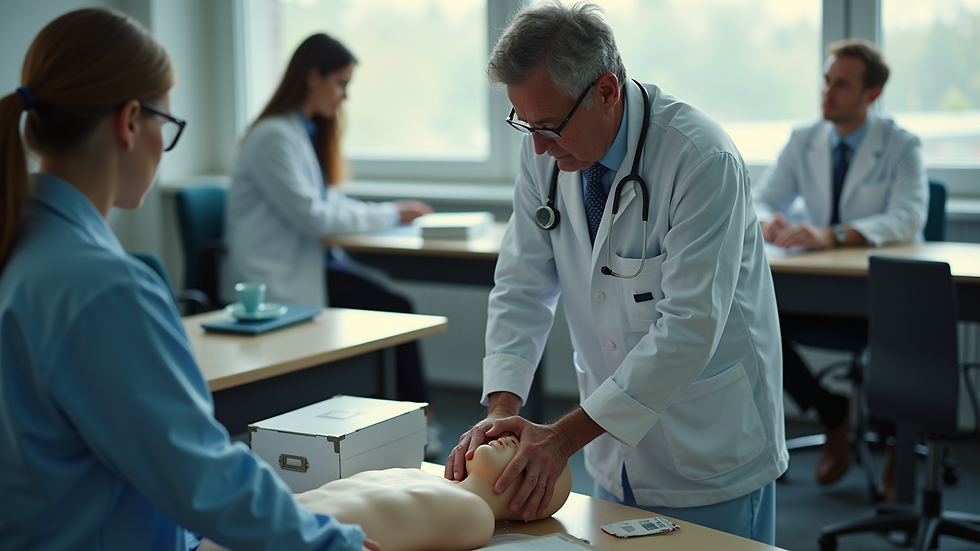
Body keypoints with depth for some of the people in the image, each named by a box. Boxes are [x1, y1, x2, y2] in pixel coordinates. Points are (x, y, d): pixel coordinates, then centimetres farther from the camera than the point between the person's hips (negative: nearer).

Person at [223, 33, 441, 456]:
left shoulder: (309, 131, 15)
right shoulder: (275, 137, -15)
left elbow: (327, 201, 18)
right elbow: (311, 215, -19)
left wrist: (391, 212, 2)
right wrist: (388, 215, -12)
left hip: (306, 259, 9)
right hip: (277, 278, -9)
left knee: (395, 303, -13)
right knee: (395, 310, -18)